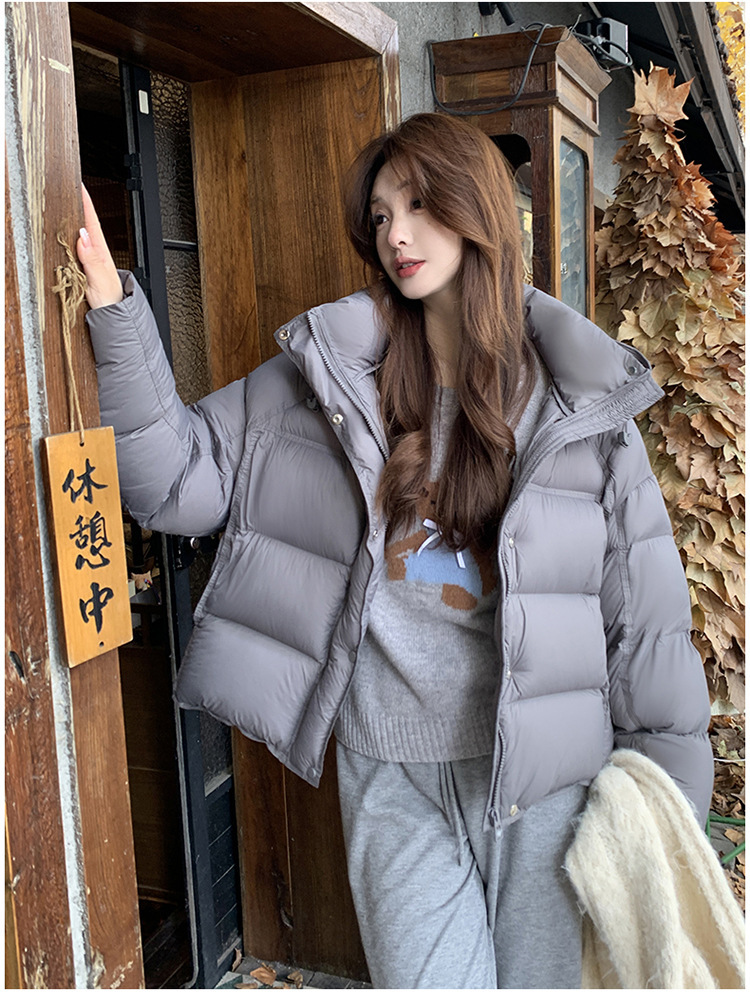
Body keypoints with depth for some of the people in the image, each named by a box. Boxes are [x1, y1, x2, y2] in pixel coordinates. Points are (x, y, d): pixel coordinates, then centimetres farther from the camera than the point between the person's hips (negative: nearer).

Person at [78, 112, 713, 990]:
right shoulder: (328, 373, 0)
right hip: (391, 776, 0)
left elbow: (646, 617, -1)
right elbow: (177, 476, -3)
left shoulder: (578, 399, -3)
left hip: (542, 775, 0)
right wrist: (112, 309, -14)